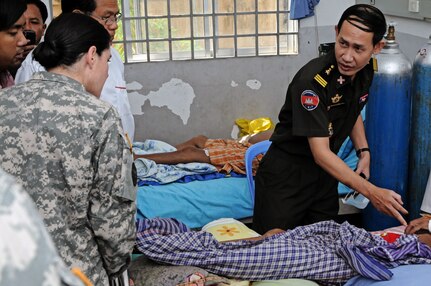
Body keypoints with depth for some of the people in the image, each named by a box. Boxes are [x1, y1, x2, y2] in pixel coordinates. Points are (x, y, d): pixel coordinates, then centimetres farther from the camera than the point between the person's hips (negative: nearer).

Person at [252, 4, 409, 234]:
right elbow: (321, 153, -30)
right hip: (286, 174, -7)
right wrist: (371, 192, -35)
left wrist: (364, 152, 2)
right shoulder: (313, 80, -29)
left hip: (325, 173, 7)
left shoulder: (366, 70, -5)